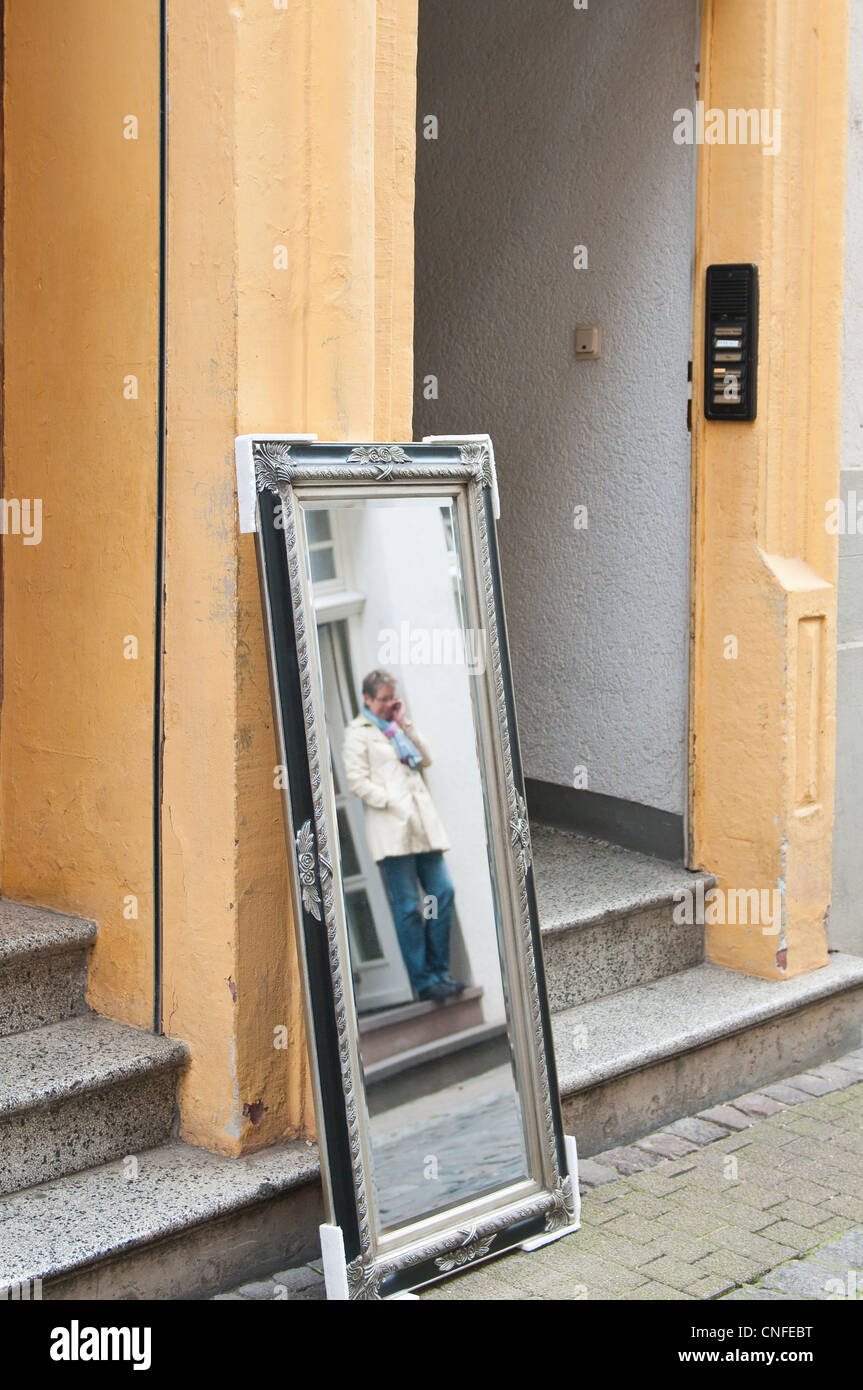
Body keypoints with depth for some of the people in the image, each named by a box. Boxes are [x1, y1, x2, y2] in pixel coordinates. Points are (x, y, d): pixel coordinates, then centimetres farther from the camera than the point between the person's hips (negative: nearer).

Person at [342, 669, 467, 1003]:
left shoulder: (396, 728, 23)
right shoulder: (357, 732, 2)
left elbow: (426, 759, 16)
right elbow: (356, 780, -7)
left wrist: (405, 724, 10)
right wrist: (390, 803, -13)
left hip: (422, 823, 7)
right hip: (392, 828, -7)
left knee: (443, 894, 1)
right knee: (408, 907, -4)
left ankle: (439, 972, 10)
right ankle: (423, 981, 0)